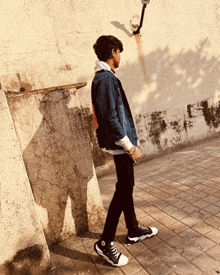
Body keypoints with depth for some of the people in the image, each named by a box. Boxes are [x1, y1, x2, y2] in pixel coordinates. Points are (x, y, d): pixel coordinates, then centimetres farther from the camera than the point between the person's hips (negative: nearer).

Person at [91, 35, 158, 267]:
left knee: (126, 187, 17)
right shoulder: (106, 79, -17)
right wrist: (130, 146, -17)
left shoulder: (104, 77, 15)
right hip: (120, 144, -10)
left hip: (121, 143, 10)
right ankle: (105, 243, 12)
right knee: (123, 190, -2)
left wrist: (131, 141, 20)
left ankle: (134, 230, 34)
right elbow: (111, 119, -23)